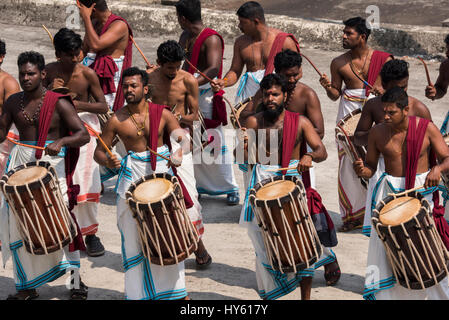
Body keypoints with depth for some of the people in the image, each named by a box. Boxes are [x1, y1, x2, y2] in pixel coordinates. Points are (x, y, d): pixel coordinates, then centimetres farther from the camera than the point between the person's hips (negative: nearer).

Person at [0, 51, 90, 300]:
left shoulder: (58, 103, -6)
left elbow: (83, 135, -11)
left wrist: (60, 141, -29)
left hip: (53, 163, -5)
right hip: (22, 164, 5)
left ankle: (77, 281, 8)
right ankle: (27, 286, 12)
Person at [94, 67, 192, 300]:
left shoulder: (162, 114, -1)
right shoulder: (117, 120, -3)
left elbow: (183, 139, -3)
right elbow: (99, 151, 2)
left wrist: (178, 154, -25)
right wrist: (107, 162, -21)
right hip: (133, 175, -1)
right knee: (134, 235, 0)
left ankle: (175, 290, 16)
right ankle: (139, 292, 11)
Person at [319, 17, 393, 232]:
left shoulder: (382, 59, 1)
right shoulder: (339, 63, 7)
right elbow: (335, 95, 13)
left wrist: (384, 90, -14)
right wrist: (328, 87, -8)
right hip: (349, 110, 2)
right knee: (349, 162, -3)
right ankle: (353, 215, 6)